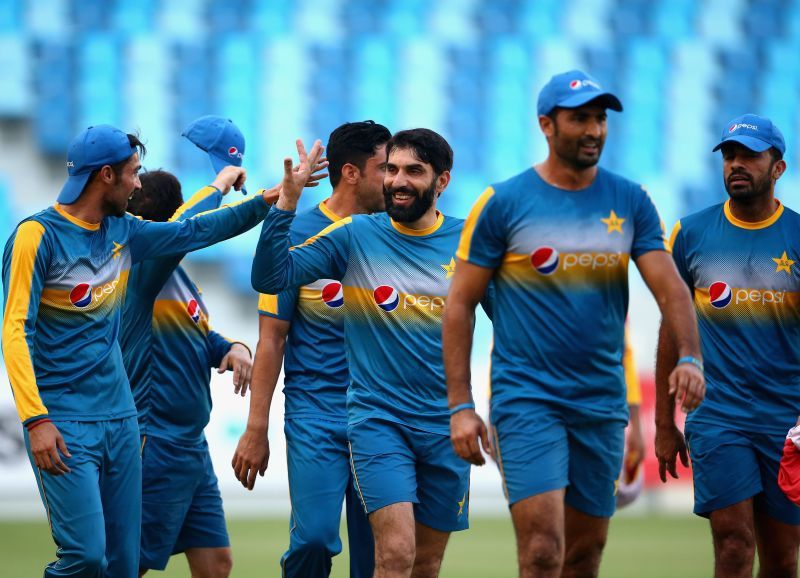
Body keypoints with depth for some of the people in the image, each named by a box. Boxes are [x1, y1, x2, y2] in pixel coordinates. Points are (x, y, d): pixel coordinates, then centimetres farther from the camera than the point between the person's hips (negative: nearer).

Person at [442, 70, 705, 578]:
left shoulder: (630, 202, 6)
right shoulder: (503, 203, -3)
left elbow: (670, 286, 1)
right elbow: (460, 304, -1)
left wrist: (690, 357, -19)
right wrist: (460, 405, -7)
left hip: (603, 403, 4)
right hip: (527, 398, -4)